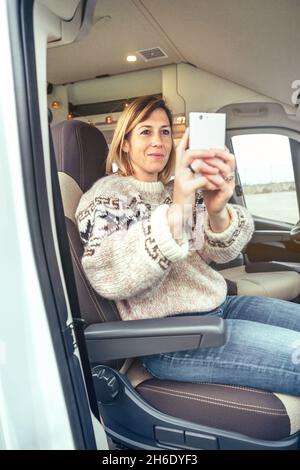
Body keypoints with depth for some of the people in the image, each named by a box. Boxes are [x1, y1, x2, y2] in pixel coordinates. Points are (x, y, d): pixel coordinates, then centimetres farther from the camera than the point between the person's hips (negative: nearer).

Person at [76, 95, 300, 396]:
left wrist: (218, 212, -24)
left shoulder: (184, 190, 14)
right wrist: (174, 212, -35)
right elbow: (105, 275, -24)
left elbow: (219, 252, -2)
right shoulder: (107, 194, -4)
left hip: (219, 306, 7)